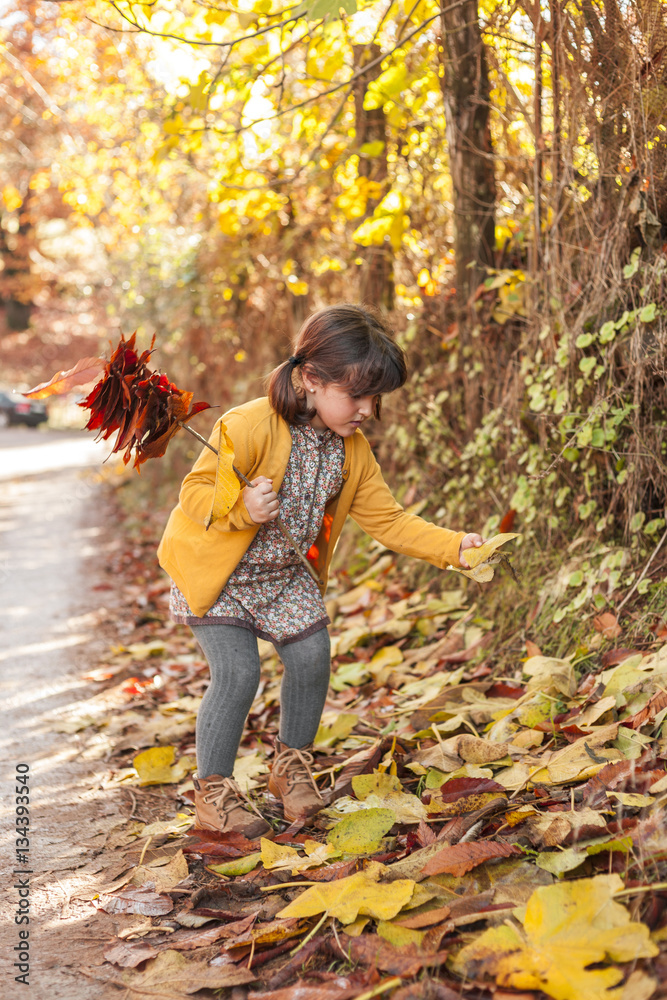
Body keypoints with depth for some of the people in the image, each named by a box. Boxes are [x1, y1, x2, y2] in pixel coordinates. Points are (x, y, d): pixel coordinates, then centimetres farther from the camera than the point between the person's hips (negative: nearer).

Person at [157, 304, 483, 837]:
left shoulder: (353, 450, -7)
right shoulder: (250, 427, -29)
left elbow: (388, 519, -5)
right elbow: (196, 490, -24)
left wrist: (453, 546, -16)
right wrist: (240, 509, -43)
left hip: (286, 574, 6)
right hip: (216, 569, -6)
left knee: (312, 658, -2)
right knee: (238, 673, -13)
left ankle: (293, 764, 23)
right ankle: (213, 792, 5)